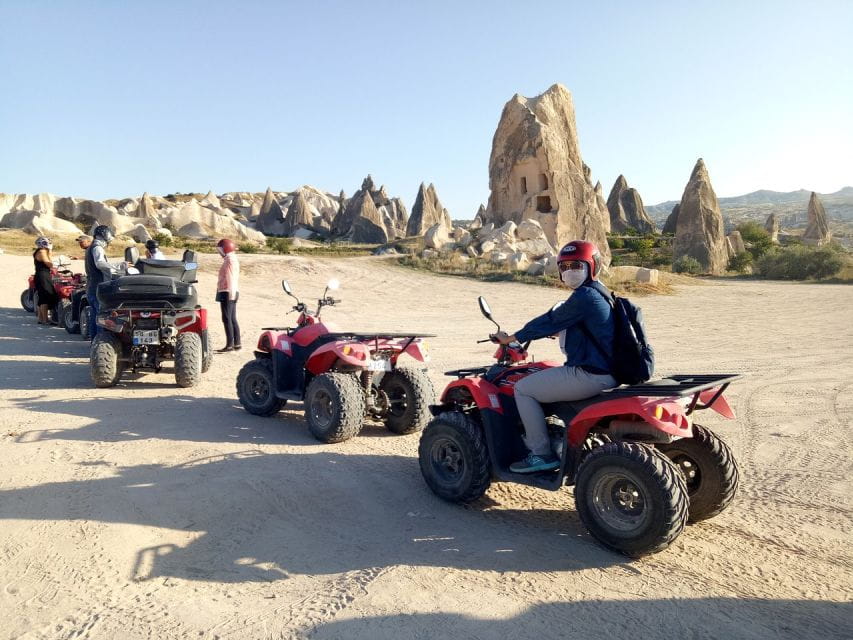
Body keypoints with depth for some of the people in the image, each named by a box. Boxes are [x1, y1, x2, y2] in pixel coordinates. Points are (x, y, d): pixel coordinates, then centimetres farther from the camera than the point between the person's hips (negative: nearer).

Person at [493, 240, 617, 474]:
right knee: (541, 376, 29)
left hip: (591, 374, -11)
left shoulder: (584, 297, -17)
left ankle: (542, 455, -1)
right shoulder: (597, 293, 14)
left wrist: (510, 338, -3)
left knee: (523, 389, -6)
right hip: (604, 369, 11)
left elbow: (549, 322, -13)